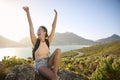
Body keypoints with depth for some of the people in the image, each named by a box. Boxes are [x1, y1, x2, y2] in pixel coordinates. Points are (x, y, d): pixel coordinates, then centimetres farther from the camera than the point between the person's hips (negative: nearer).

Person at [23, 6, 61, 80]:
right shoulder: (35, 41, -10)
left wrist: (56, 14, -4)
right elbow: (31, 27, -19)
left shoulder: (48, 41, -2)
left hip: (48, 63, 4)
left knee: (58, 51, -24)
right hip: (40, 65, -4)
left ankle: (55, 73, -17)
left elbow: (53, 27, -4)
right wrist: (27, 12, -24)